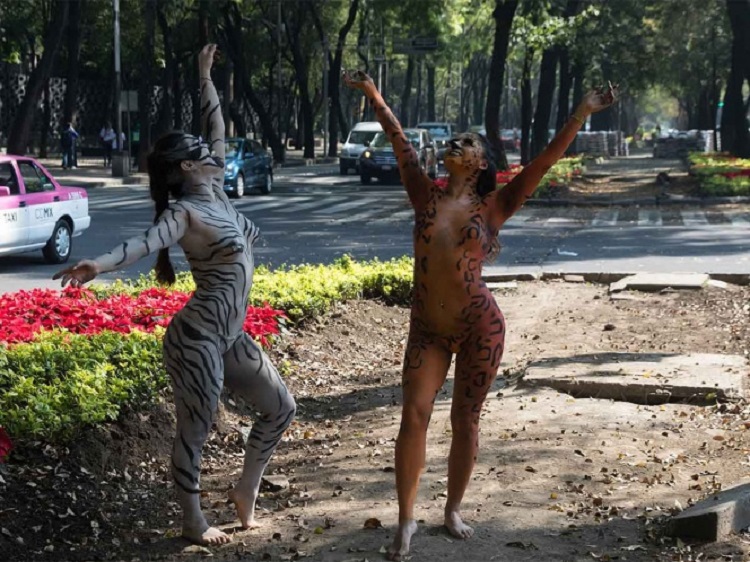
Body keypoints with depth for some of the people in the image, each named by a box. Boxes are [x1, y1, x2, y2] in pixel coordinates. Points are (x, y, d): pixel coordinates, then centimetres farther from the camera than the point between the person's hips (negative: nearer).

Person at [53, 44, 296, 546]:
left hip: (231, 335, 9)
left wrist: (206, 78, 23)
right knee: (195, 429, 2)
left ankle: (246, 492, 29)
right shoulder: (185, 212, -13)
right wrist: (98, 265, -49)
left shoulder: (216, 192, 10)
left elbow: (219, 130, 19)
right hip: (198, 336, -9)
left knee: (280, 408, 14)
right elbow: (147, 242, -31)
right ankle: (193, 521, 16)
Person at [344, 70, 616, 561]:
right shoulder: (427, 195, 6)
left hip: (479, 325, -1)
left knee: (465, 419, 6)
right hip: (427, 329, 2)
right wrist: (374, 95, 18)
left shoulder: (493, 207, 0)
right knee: (415, 415, -5)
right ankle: (406, 520, 5)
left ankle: (454, 511, 23)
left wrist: (581, 115, -11)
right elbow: (400, 141, 12)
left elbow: (545, 161, -5)